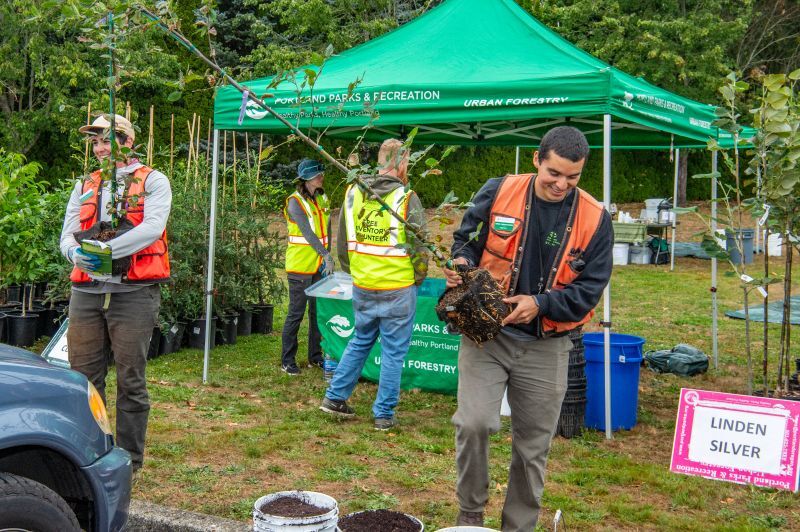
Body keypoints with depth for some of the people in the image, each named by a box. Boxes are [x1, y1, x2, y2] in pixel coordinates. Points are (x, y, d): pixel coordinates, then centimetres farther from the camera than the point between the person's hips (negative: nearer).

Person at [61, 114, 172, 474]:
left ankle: (129, 461, 12)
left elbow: (153, 228, -12)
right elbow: (67, 235, 9)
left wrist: (107, 249, -22)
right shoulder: (85, 186, 19)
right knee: (83, 377, 6)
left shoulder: (153, 181, 5)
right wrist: (77, 253, -15)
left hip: (133, 292, -4)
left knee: (130, 381, 1)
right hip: (87, 292, 5)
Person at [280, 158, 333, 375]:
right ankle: (287, 361, 9)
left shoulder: (322, 199, 9)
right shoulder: (295, 202, -12)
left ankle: (315, 356, 24)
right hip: (300, 266, -7)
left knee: (318, 311, 12)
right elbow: (307, 232, -23)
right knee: (296, 313, -1)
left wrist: (327, 255, 5)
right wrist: (325, 255, -31)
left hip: (320, 266, 7)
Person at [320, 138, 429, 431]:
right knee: (393, 352, 7)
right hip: (398, 290, -5)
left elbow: (342, 244, 10)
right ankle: (384, 414, 14)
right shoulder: (406, 198, -13)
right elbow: (419, 249, -10)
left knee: (360, 342, 23)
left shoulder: (353, 193, 2)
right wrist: (418, 279, 6)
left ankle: (335, 396, 26)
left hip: (362, 288, 5)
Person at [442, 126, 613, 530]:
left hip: (546, 347, 1)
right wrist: (462, 262, -14)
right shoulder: (497, 193, -5)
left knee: (533, 447, 10)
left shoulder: (594, 219, -4)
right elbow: (466, 239, 9)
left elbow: (589, 289, -3)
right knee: (473, 423, -18)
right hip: (485, 334, -1)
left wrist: (539, 304, -18)